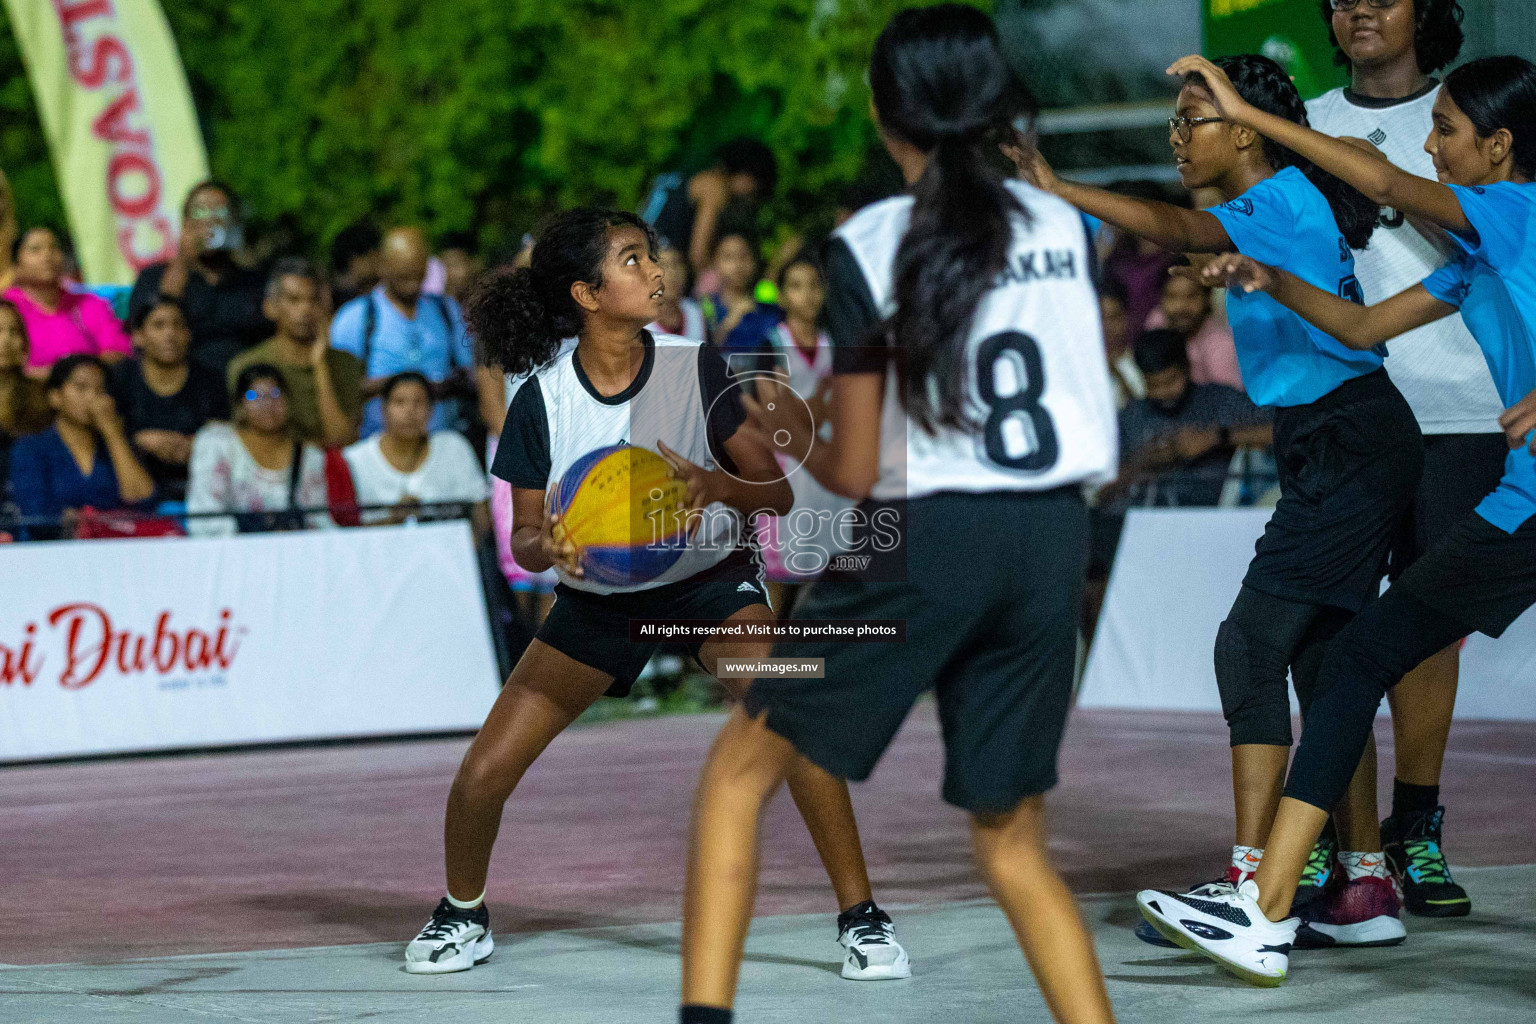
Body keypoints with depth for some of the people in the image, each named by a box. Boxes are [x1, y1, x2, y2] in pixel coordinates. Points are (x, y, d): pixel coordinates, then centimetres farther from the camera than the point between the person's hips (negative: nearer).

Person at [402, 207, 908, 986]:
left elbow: (777, 492, -14)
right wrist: (546, 548, -32)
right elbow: (524, 535, -8)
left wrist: (718, 487, -36)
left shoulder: (696, 367, -19)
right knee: (482, 775, -8)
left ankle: (859, 916, -16)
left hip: (709, 578, -1)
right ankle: (463, 915, 23)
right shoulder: (542, 400, -17)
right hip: (597, 595, 1)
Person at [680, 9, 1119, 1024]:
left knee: (739, 773, 11)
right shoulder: (1065, 227, 6)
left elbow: (858, 473, -4)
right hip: (1054, 542, 4)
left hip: (925, 541, -4)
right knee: (1014, 843, 15)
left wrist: (781, 427, 16)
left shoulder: (868, 247, -6)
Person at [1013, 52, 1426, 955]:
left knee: (1251, 648, -14)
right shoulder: (1285, 204, 12)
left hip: (1351, 450, -10)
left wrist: (1060, 191, -40)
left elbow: (1181, 232, -34)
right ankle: (1366, 889, 13)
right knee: (1323, 658, 10)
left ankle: (1250, 886, -16)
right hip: (1350, 450, 10)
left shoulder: (1283, 206, -18)